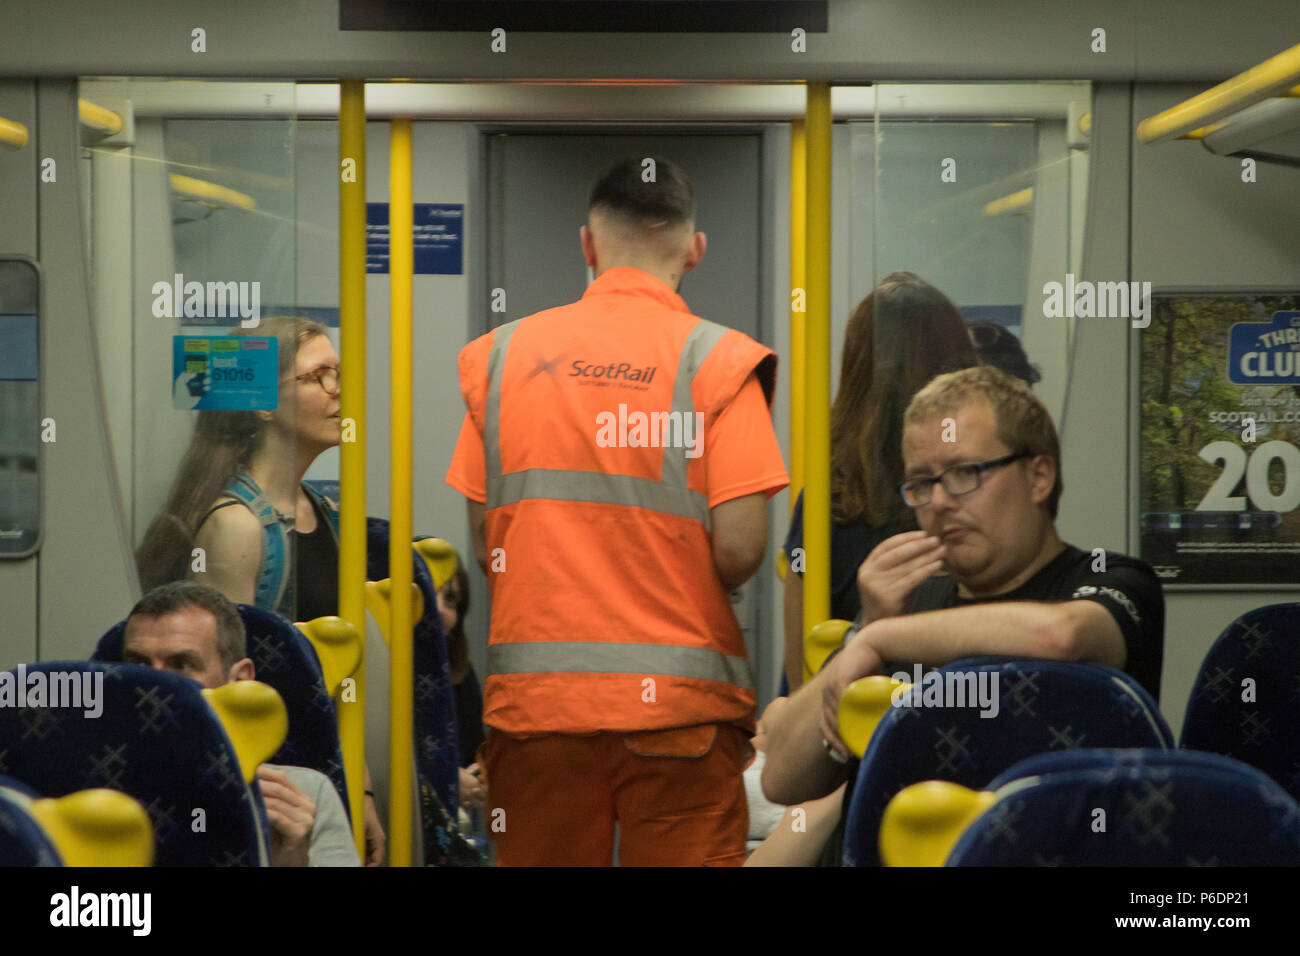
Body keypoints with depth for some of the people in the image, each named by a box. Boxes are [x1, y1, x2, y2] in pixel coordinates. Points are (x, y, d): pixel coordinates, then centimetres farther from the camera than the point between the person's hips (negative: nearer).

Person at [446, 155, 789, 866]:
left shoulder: (502, 354, 5)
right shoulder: (715, 357, -4)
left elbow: (479, 547, 5)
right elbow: (739, 550, -11)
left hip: (530, 694, 3)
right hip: (679, 700, -3)